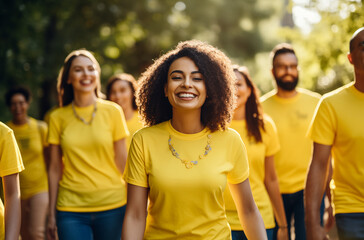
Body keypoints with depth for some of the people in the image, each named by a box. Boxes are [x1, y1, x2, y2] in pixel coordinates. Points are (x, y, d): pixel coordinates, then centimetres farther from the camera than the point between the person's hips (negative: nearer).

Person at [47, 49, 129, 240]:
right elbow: (55, 168, 7)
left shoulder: (113, 111, 1)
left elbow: (122, 161, 4)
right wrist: (51, 215, 8)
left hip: (112, 205, 0)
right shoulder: (58, 118, 3)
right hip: (71, 210, 0)